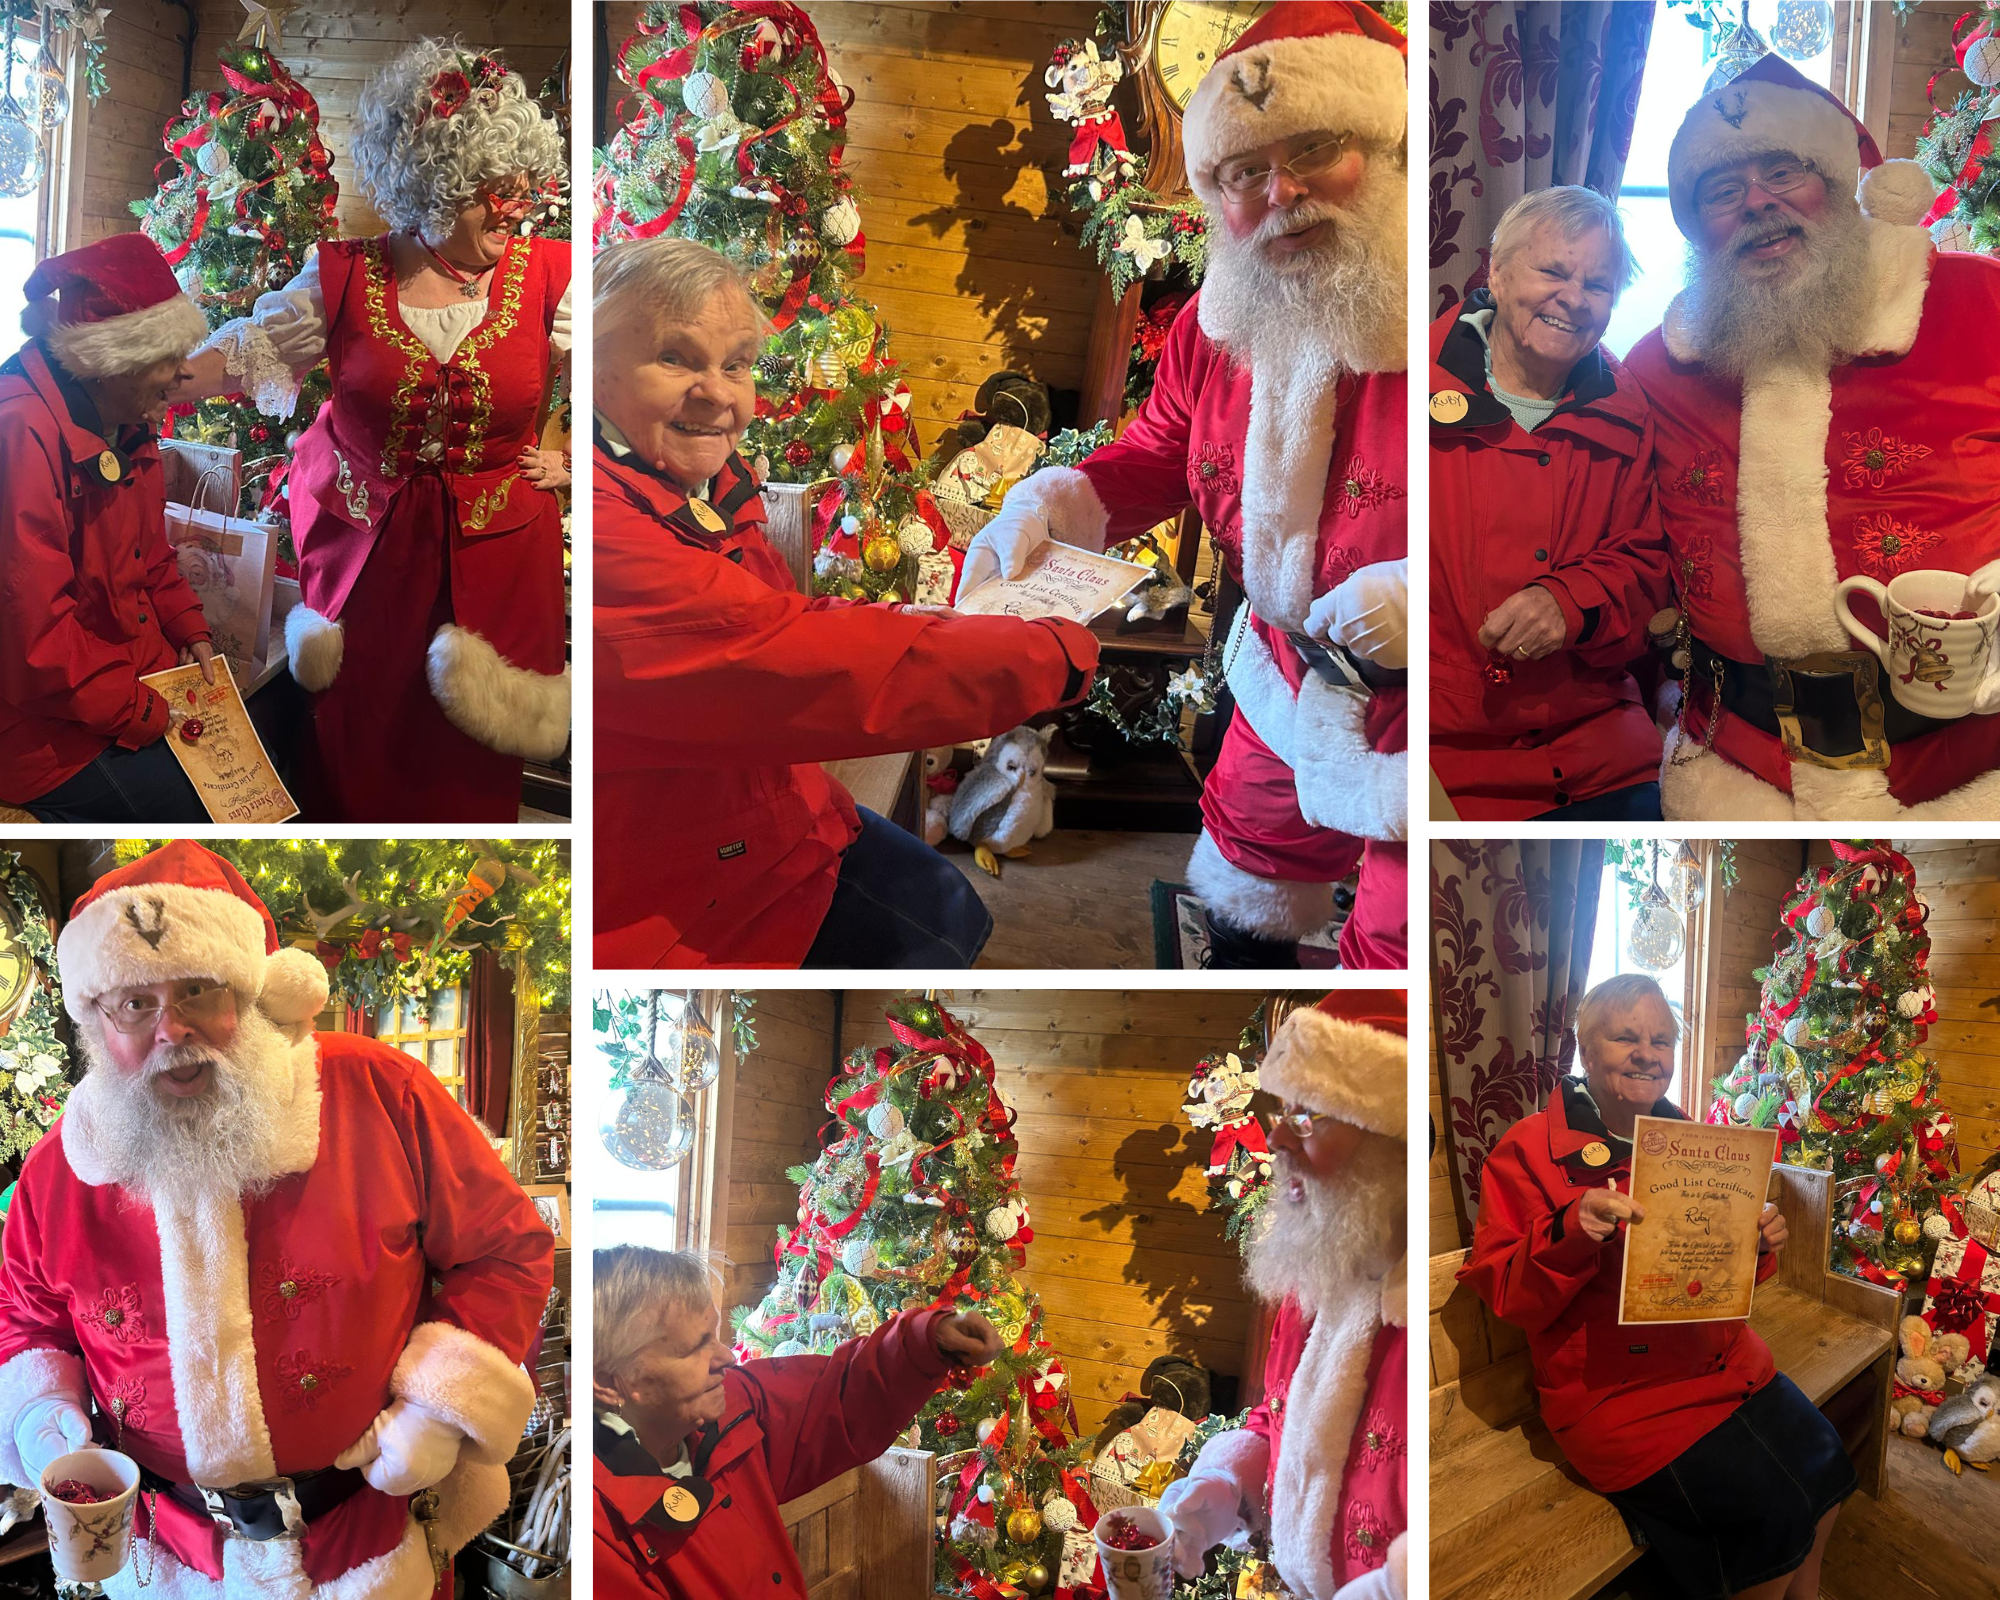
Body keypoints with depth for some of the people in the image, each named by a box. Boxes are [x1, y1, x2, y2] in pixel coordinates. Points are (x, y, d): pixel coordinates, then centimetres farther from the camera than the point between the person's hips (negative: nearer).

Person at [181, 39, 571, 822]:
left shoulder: (543, 277, -6)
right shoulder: (346, 277, -4)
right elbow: (241, 353, 0)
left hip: (491, 550, -1)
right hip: (364, 543, 1)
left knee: (466, 768, 1)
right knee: (355, 741, 8)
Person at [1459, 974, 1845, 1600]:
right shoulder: (1529, 1150, -10)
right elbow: (1499, 1293, -13)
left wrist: (1759, 1245, -4)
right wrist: (1568, 1233, -29)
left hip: (1726, 1358, 7)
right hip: (1617, 1393, -7)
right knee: (1777, 1510, -14)